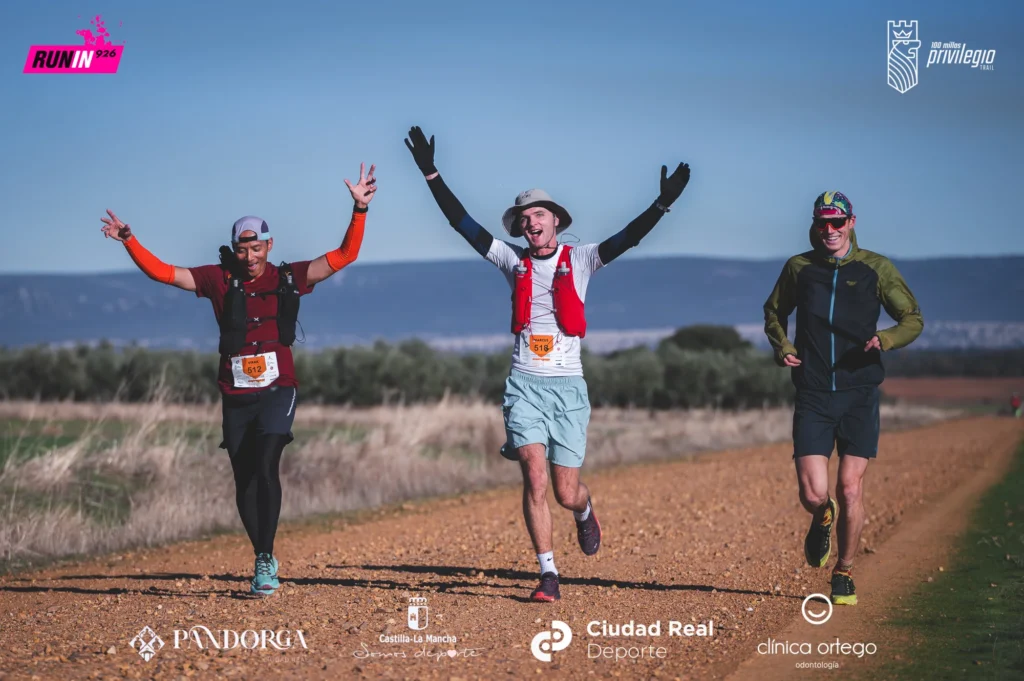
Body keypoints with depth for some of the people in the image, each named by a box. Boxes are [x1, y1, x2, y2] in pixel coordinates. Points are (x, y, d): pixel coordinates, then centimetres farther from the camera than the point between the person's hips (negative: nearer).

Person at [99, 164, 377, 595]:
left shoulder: (289, 279, 2)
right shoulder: (220, 280, 4)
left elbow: (344, 255, -1)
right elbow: (162, 272, 1)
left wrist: (360, 210, -12)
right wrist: (129, 242, -11)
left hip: (277, 390, -3)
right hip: (236, 396, 3)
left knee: (265, 467, -20)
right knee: (244, 482, 7)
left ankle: (266, 559, -16)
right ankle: (263, 562, 21)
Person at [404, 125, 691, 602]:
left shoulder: (580, 261, 4)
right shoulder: (513, 262, 7)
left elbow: (627, 238, -9)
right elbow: (461, 222, 4)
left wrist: (662, 204, -24)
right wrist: (431, 174, -3)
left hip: (568, 386, -1)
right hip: (525, 384, 1)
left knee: (566, 493, 0)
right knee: (535, 477, -16)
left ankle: (585, 512, 39)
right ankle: (548, 574, -9)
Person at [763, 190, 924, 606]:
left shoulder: (876, 269, 3)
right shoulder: (798, 268, 7)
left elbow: (913, 319, 8)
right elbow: (774, 312, 23)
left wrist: (885, 339, -13)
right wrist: (782, 347, 3)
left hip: (859, 395, -1)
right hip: (813, 396, 1)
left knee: (850, 489, -4)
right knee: (813, 494, -9)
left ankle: (844, 574, 16)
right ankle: (822, 520, 29)